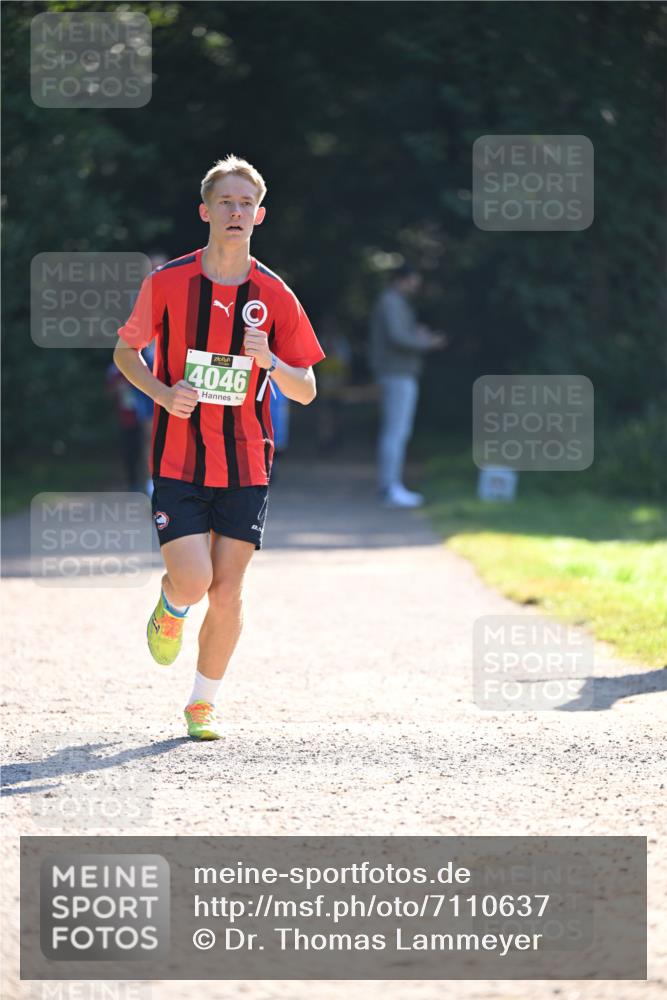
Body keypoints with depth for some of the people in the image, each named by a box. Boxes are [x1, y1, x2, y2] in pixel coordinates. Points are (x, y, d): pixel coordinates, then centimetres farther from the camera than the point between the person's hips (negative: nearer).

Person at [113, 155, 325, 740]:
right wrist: (163, 392, -9)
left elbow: (306, 391, 4)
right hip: (178, 458, -1)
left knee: (227, 591, 0)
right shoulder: (168, 282, -3)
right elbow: (126, 351, 9)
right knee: (192, 581, -13)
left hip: (246, 465, 1)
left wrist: (269, 362, -17)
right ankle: (171, 609, 25)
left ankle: (204, 701, 20)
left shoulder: (275, 296, 0)